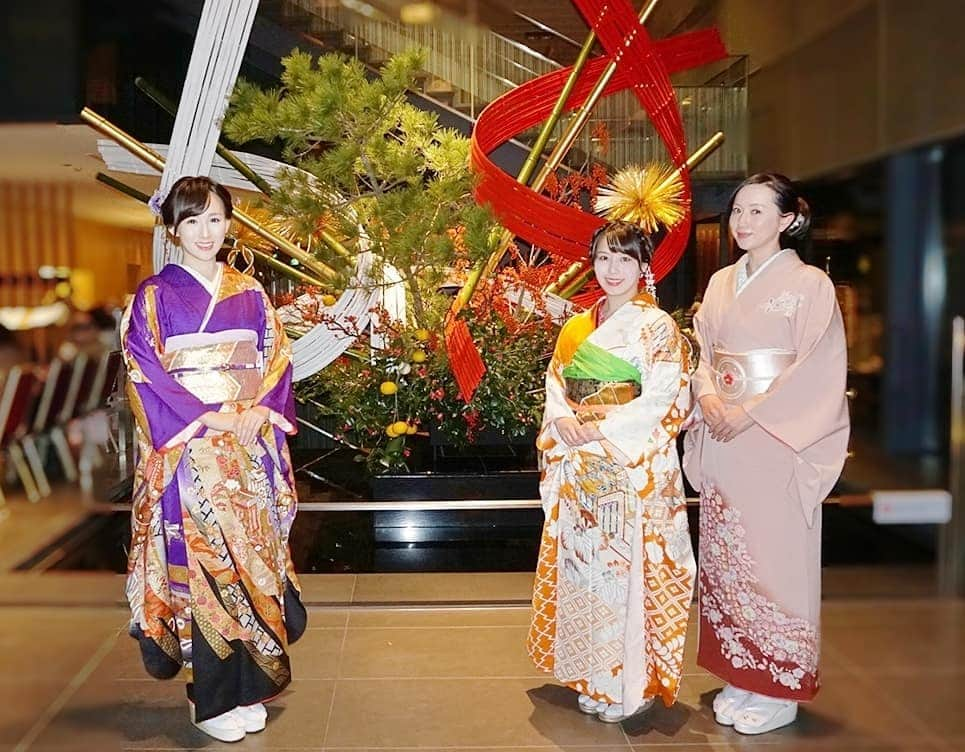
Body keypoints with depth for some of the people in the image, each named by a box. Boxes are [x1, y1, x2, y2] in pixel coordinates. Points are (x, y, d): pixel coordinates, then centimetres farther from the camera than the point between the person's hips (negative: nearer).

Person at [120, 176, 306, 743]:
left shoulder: (250, 292, 11)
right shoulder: (155, 296, 1)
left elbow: (278, 361, 8)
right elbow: (147, 376, -7)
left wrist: (259, 411, -10)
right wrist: (213, 417, -16)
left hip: (250, 448, 4)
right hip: (189, 452, -3)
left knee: (250, 558, 5)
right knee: (201, 564, -3)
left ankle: (249, 688, 18)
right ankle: (214, 699, 10)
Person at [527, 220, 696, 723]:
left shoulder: (657, 327, -4)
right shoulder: (578, 327, 13)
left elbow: (663, 402, -12)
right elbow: (556, 386, 10)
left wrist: (601, 430, -17)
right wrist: (564, 423, -10)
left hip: (633, 468, -5)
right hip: (580, 470, 6)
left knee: (626, 565, -2)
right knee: (580, 564, 9)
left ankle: (629, 684, 13)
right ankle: (591, 676, 24)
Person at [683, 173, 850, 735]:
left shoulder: (810, 284, -6)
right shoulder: (721, 283, 13)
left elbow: (819, 371, -12)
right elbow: (702, 351, 13)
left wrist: (751, 414, -17)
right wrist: (709, 399, -7)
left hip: (777, 441, -6)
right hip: (723, 437, 6)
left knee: (776, 557, -1)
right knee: (725, 556, 10)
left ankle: (779, 689, 13)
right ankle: (739, 676, 23)